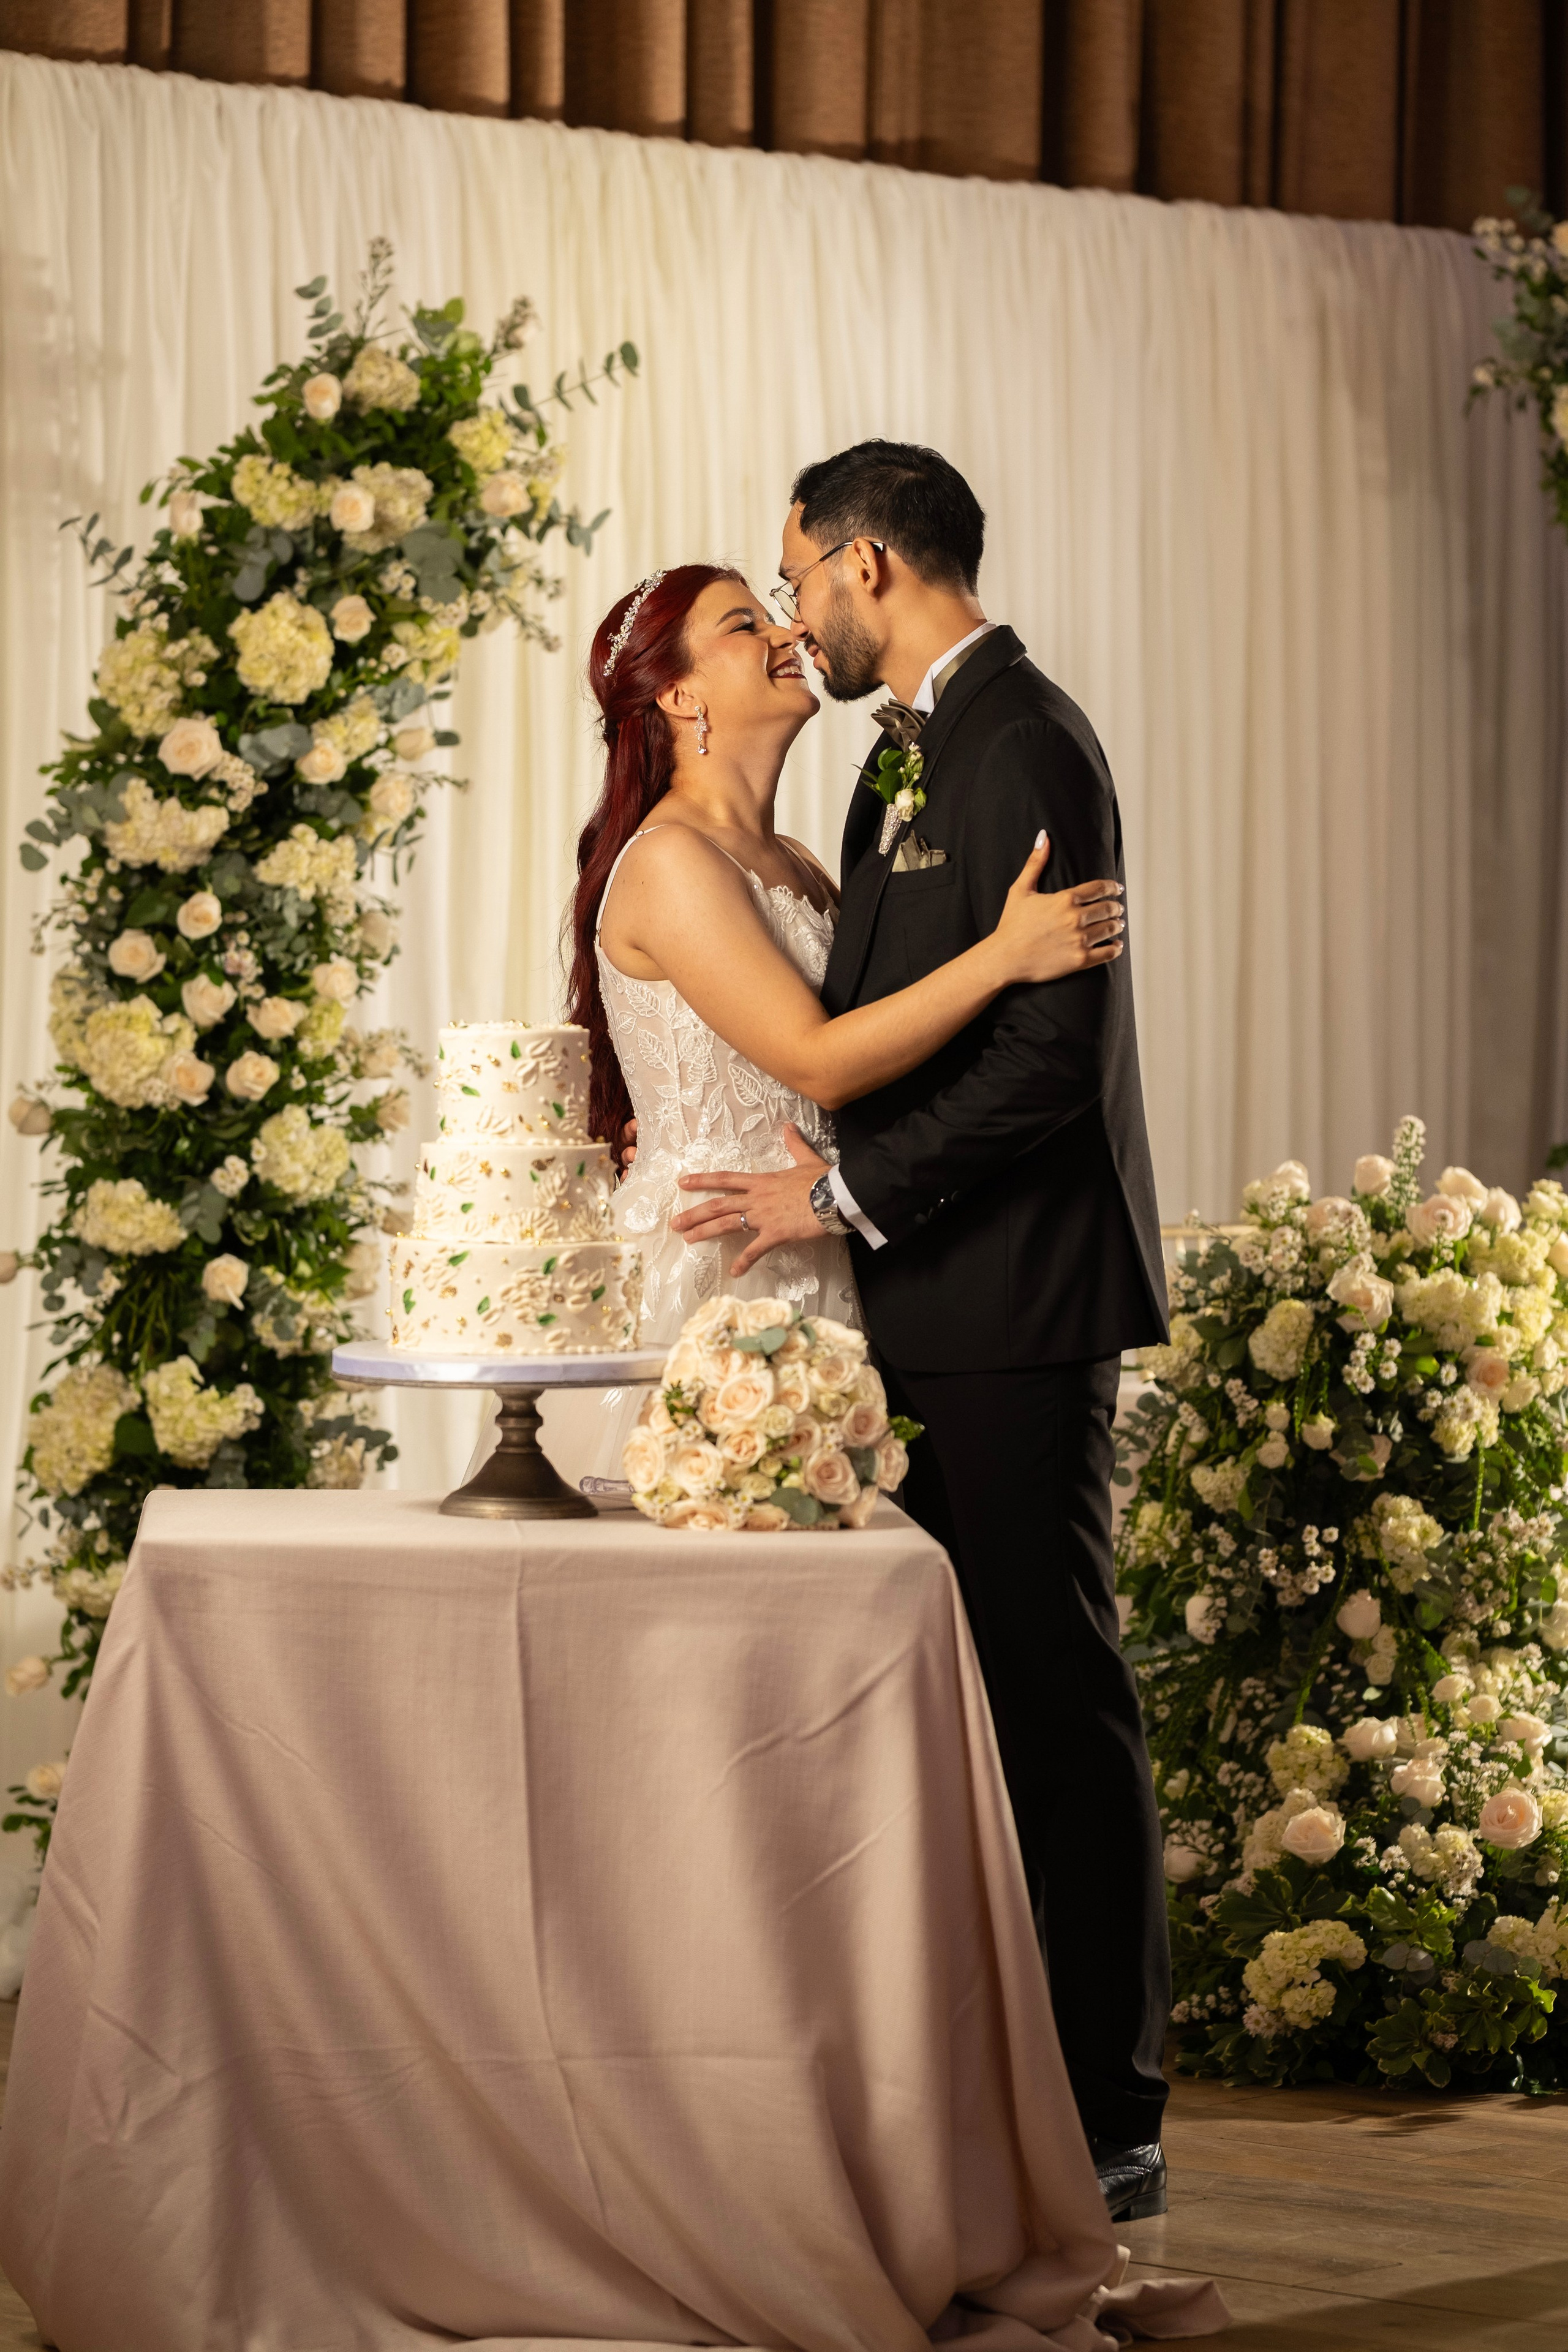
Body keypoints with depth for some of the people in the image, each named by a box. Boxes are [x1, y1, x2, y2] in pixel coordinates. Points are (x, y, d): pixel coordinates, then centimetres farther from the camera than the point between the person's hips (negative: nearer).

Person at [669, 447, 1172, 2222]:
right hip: (941, 1303, 10)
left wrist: (845, 1194, -17)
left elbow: (1052, 1053, -21)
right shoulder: (916, 751, 18)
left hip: (1017, 1301, -10)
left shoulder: (1023, 748, -14)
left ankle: (1109, 2124, 0)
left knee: (1056, 1696, -5)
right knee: (979, 1693, 12)